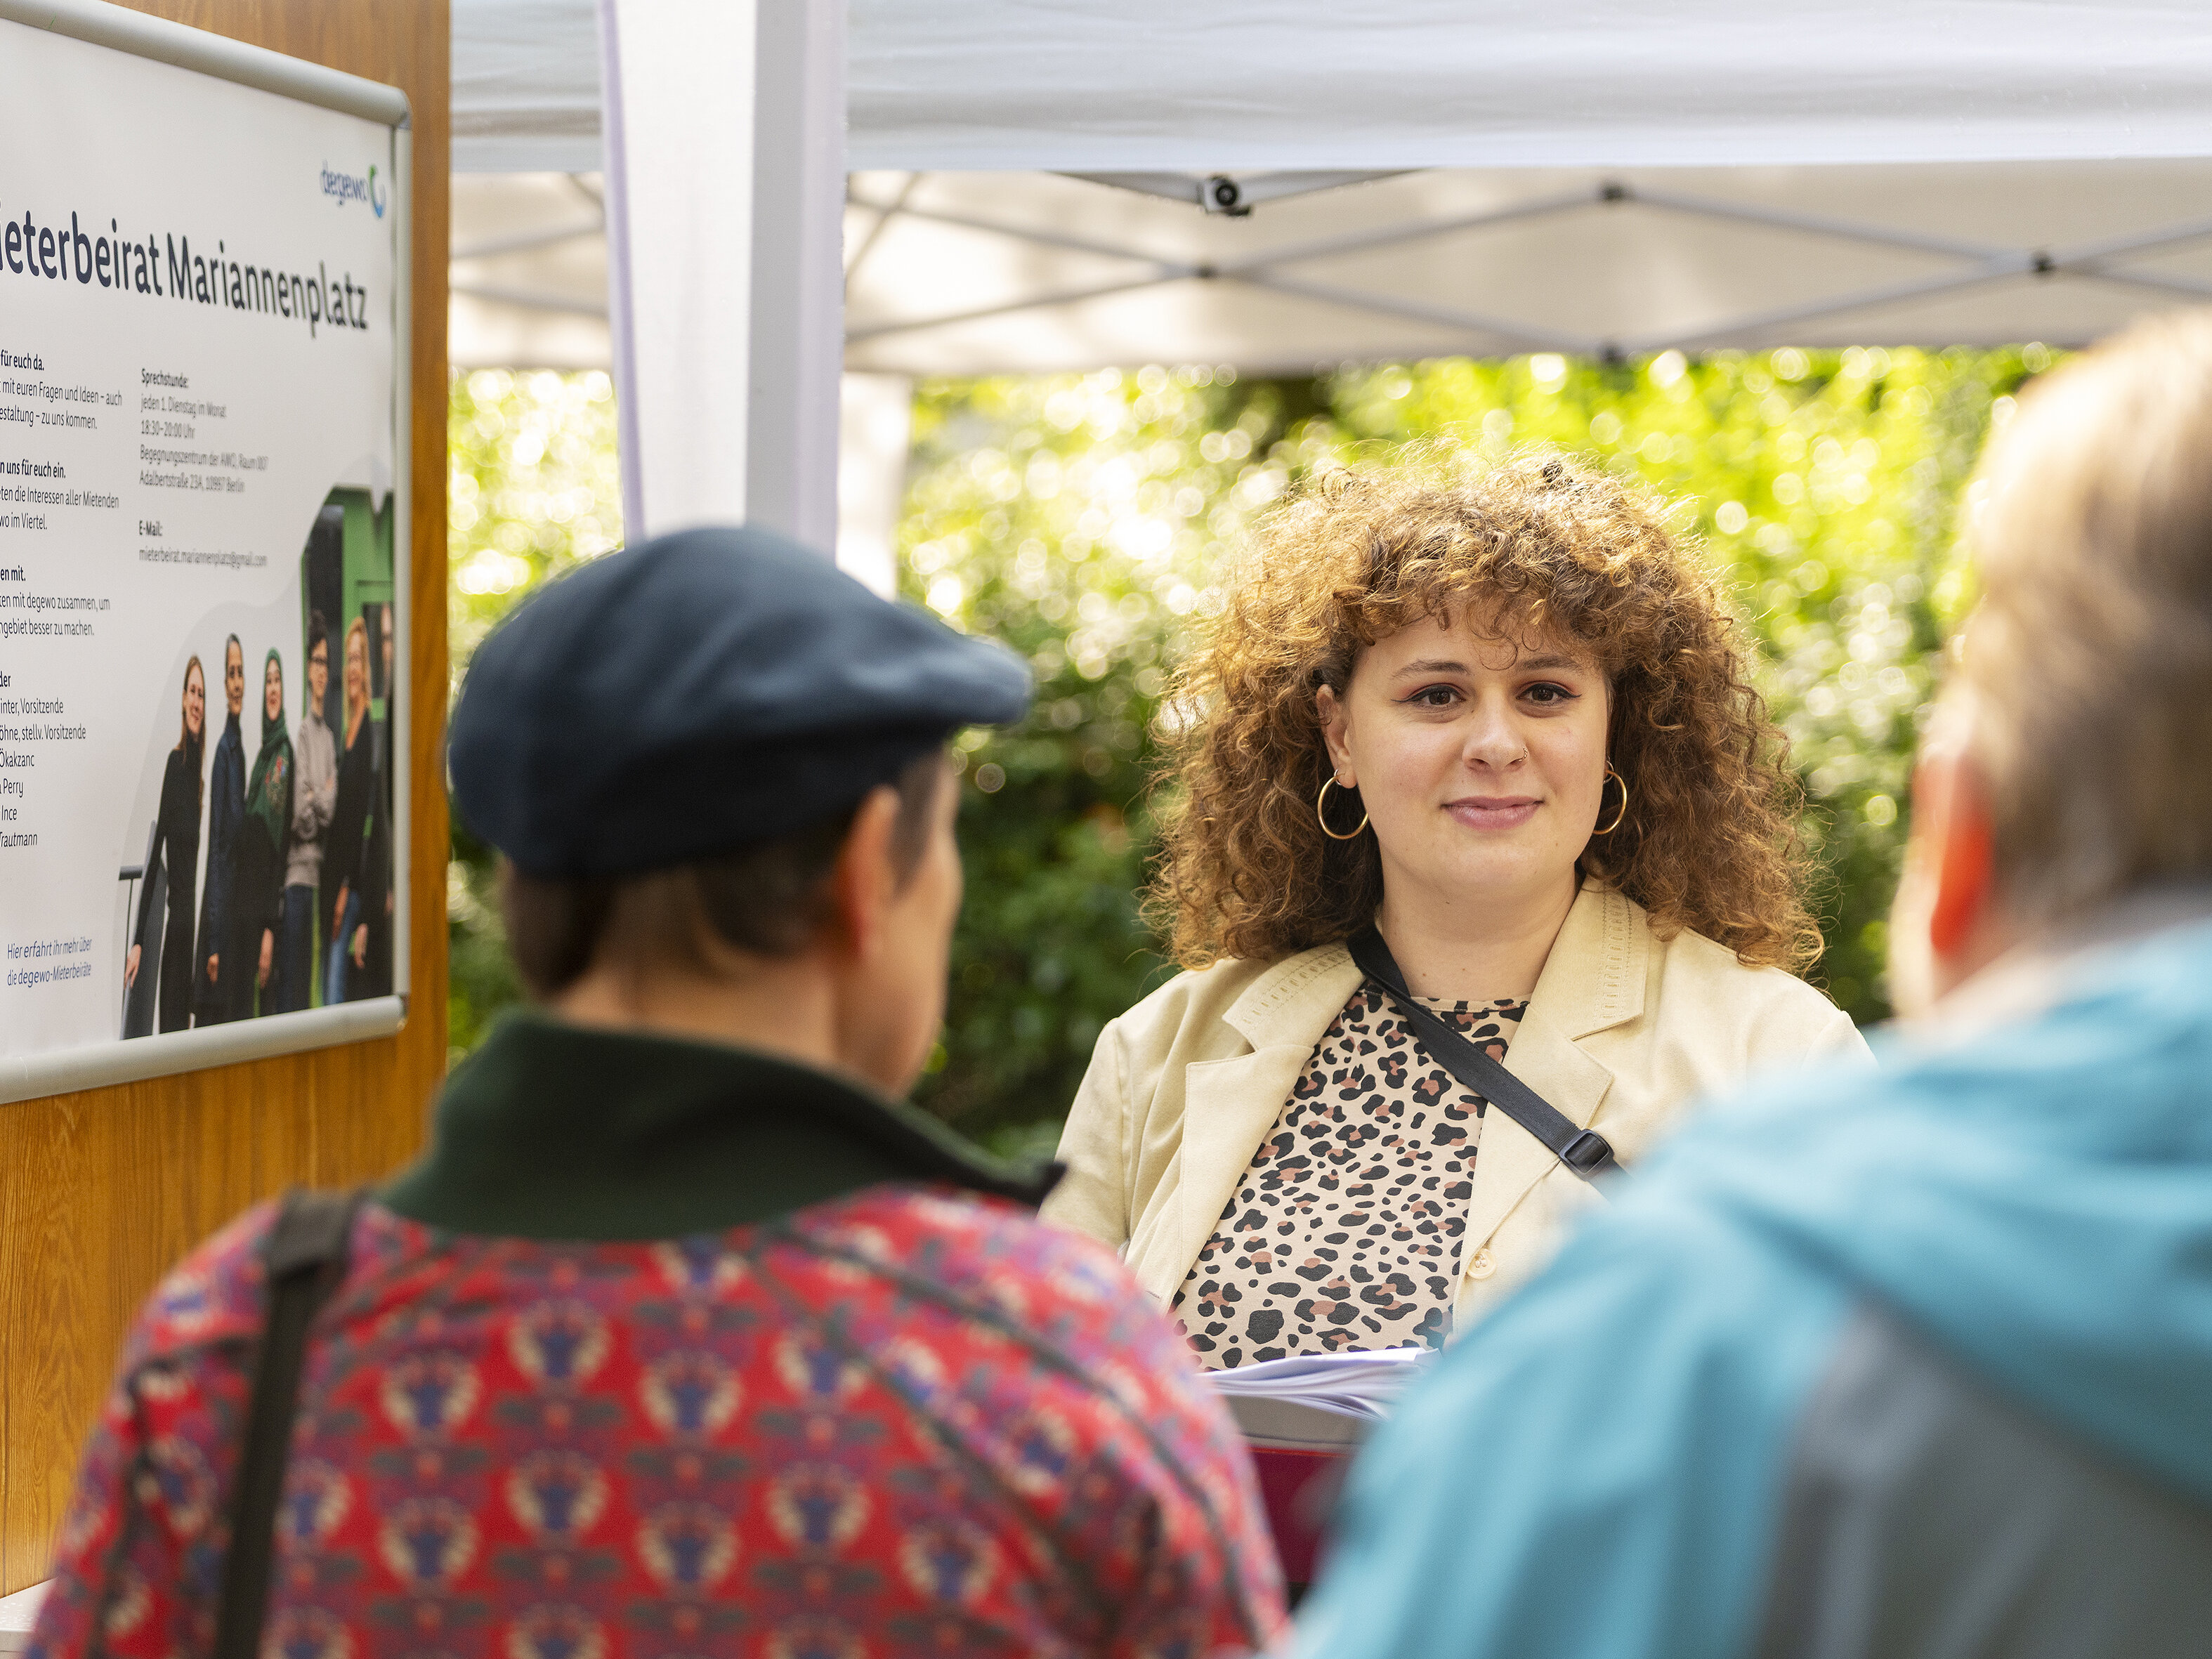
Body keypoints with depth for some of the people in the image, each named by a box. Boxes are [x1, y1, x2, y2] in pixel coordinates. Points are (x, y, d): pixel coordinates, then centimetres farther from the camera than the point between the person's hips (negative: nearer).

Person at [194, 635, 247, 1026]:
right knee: (215, 1014, -6)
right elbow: (215, 844, -15)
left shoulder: (240, 747, 12)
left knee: (233, 1012, 10)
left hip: (239, 905, 8)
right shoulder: (222, 750, -12)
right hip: (220, 906, -8)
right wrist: (212, 943, -18)